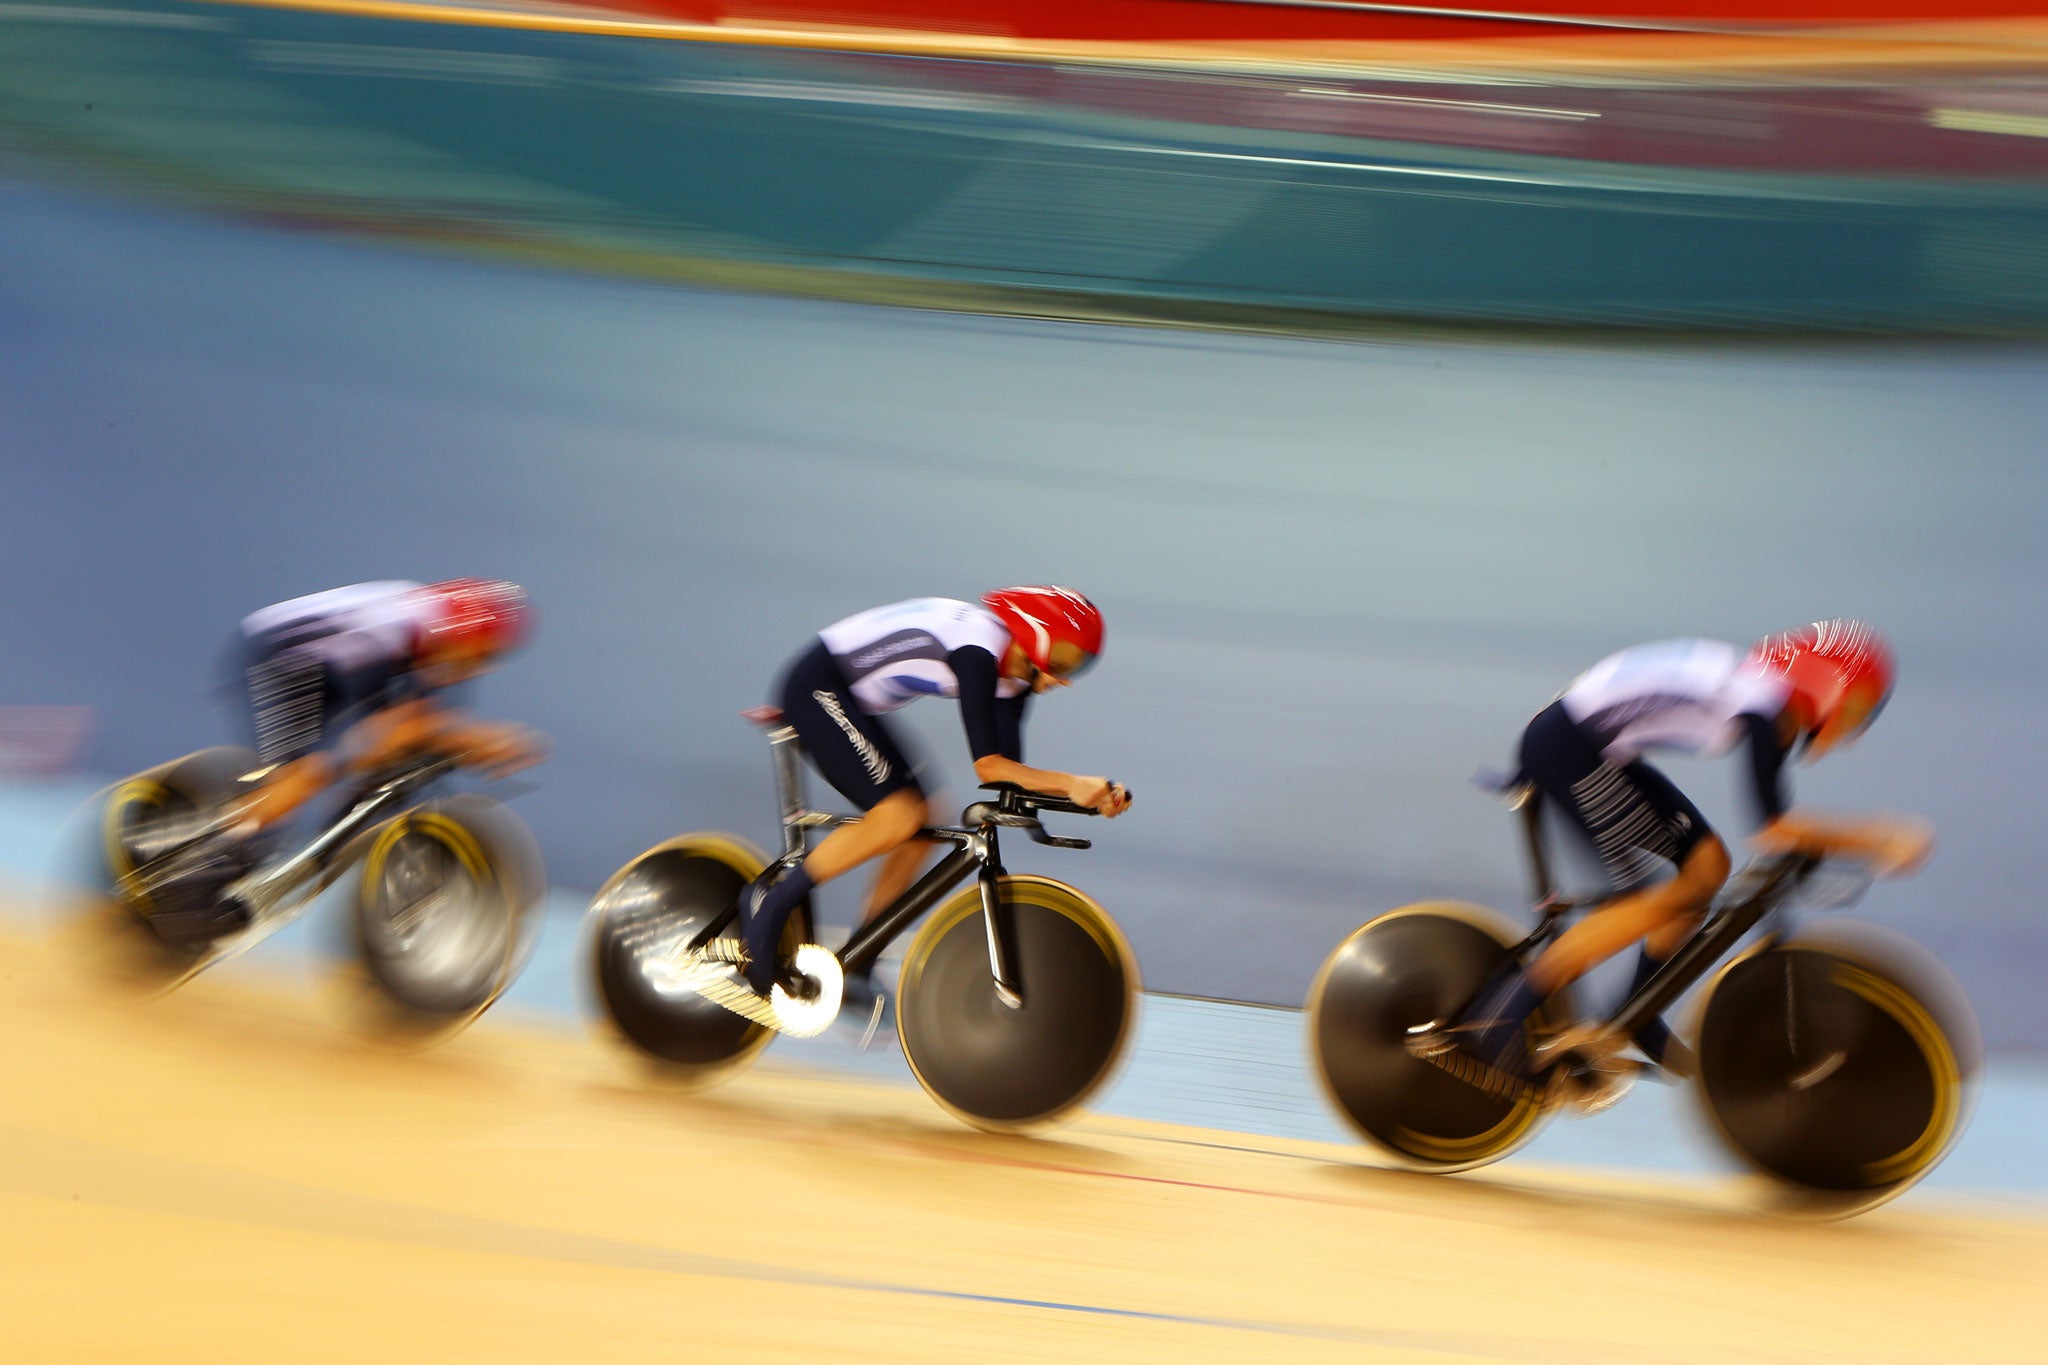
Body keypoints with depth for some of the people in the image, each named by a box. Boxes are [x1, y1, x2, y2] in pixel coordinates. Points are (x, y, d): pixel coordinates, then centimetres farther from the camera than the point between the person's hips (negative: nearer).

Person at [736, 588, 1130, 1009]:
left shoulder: (1013, 674, 2)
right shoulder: (979, 650, -26)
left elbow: (1009, 767, -1)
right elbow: (987, 765, -29)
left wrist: (1088, 791, -13)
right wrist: (1071, 783, -35)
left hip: (848, 699, 10)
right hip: (816, 687, -10)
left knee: (920, 828, 2)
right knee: (897, 817, -21)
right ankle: (770, 904, -10)